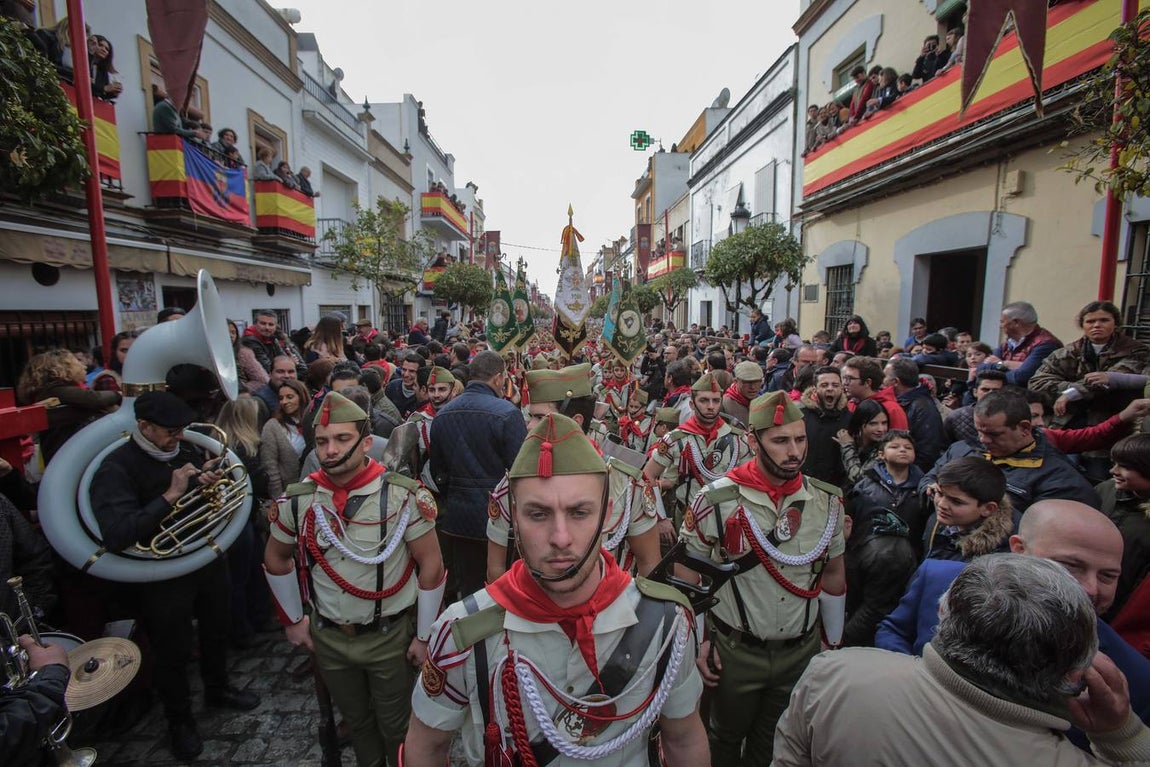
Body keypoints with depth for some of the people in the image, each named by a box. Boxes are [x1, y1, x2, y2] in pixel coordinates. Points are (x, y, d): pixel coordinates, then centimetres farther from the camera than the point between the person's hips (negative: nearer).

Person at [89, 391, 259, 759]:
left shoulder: (185, 450, -2)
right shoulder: (116, 468, -20)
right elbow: (117, 536, -31)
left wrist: (210, 481, -11)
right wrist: (171, 495, -35)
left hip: (209, 559, 6)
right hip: (162, 576, -5)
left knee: (216, 632, 24)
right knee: (173, 653, 13)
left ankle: (217, 689, 49)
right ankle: (179, 721, 38)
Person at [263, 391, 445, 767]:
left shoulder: (404, 496, -21)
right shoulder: (297, 500, -10)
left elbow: (431, 566, -15)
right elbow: (276, 559, 9)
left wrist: (425, 635, -9)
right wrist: (293, 620, 11)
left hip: (391, 637, -3)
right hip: (328, 638, 4)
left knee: (396, 726, 17)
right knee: (356, 722, 25)